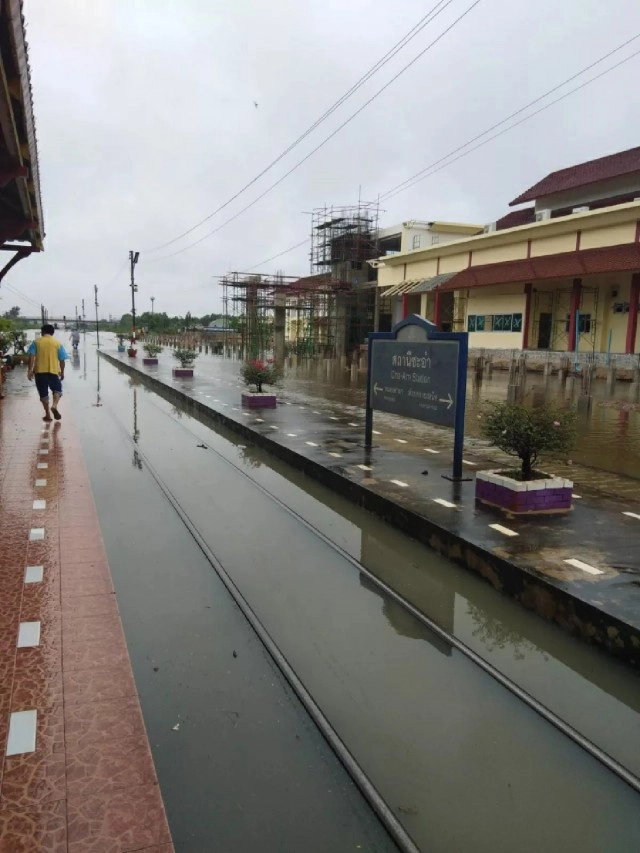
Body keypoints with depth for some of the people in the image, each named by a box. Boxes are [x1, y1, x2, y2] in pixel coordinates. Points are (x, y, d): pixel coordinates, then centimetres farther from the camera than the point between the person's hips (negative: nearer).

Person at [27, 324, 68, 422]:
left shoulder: (37, 342, 4)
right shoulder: (57, 343, 3)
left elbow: (31, 356, -5)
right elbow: (62, 359, 1)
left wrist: (30, 370, -3)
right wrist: (62, 372, 11)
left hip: (40, 371, 1)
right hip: (53, 371, -1)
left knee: (43, 393, 9)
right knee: (57, 390, 15)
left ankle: (47, 414, 10)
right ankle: (54, 406, -11)